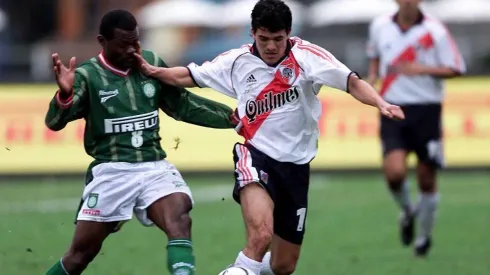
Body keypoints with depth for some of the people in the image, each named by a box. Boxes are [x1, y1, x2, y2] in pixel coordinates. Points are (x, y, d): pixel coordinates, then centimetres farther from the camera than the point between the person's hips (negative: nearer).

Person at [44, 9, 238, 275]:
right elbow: (55, 122, -20)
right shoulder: (87, 75, -8)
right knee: (82, 251, 3)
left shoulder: (151, 64, 5)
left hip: (155, 167, 3)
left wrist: (230, 117, 13)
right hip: (111, 172, -3)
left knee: (179, 221, -25)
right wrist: (65, 94, -41)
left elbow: (183, 105, 18)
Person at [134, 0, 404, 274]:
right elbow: (190, 76, 12)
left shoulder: (306, 56, -8)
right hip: (256, 157, -2)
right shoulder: (238, 61, -1)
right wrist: (153, 71, -2)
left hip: (296, 165, 2)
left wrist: (381, 103, -33)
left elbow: (352, 82, -17)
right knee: (261, 235, -34)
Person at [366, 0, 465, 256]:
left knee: (426, 178, 4)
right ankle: (408, 212, 15)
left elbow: (455, 69, -5)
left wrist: (422, 69, -20)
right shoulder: (379, 26, 2)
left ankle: (424, 236, 27)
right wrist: (372, 77, 3)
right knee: (394, 171, -18)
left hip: (427, 110, -1)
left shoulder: (435, 31, -8)